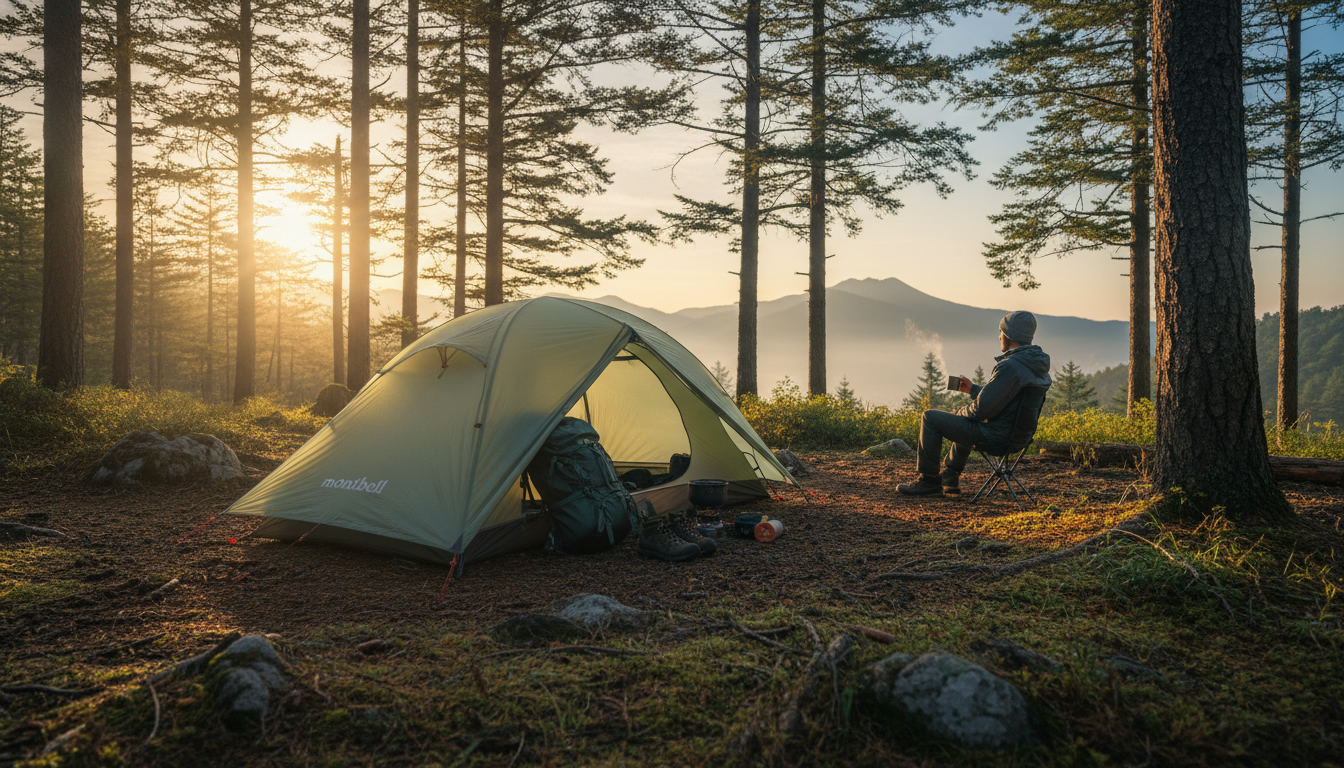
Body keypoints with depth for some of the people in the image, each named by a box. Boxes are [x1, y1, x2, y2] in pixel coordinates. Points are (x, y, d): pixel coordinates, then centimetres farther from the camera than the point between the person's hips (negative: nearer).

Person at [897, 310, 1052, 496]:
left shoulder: (1010, 368, -27)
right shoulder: (1039, 365, 5)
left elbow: (983, 409, -25)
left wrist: (961, 413, -5)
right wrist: (972, 389, 14)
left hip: (994, 434, -10)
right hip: (1016, 431, 10)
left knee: (930, 418, 2)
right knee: (963, 420, 37)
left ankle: (929, 480, 12)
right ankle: (950, 477, 40)